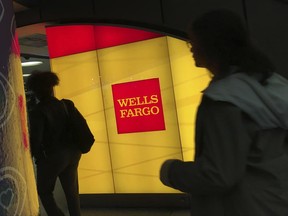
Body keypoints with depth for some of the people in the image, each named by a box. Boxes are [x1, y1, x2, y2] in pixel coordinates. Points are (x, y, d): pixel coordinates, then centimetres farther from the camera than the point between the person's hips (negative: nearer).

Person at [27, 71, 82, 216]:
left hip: (53, 155, -6)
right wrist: (75, 149, 11)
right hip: (72, 153, 6)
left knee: (44, 191, 15)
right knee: (71, 192, 16)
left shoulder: (37, 111, -12)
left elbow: (36, 138, -16)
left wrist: (38, 157, 0)